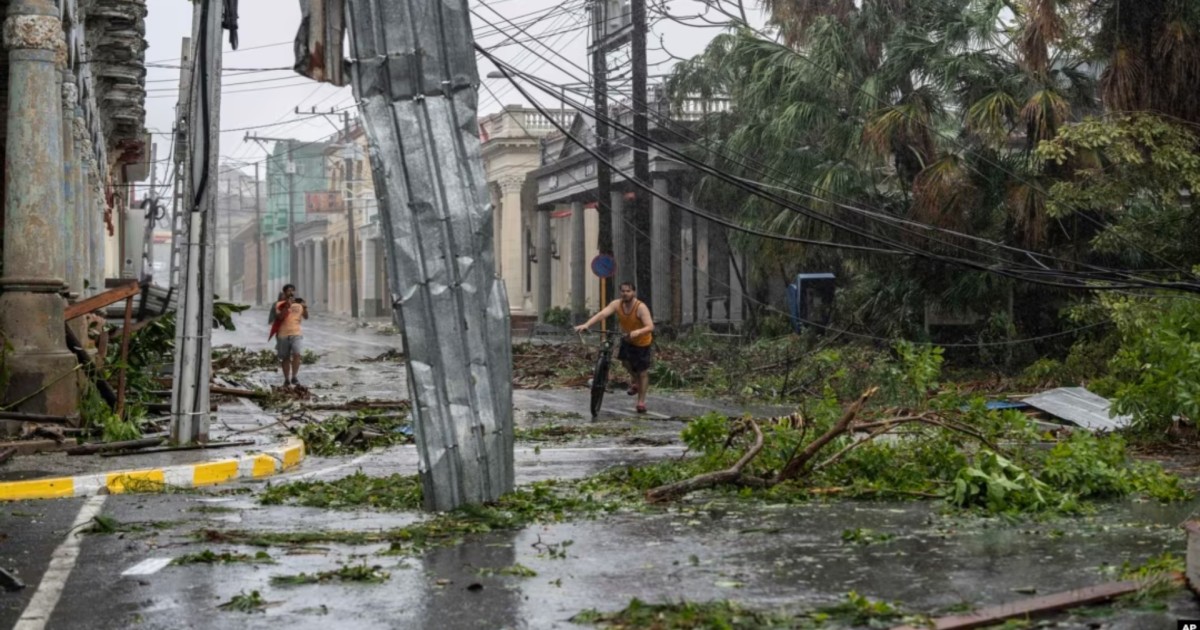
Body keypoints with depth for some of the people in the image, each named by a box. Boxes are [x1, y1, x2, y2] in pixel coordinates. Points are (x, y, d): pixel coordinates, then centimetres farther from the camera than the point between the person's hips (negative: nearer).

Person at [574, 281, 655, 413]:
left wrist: (638, 332, -61)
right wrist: (586, 324, -51)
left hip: (642, 341, -5)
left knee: (642, 372, 2)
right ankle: (636, 383, 24)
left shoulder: (641, 307, -32)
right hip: (627, 339, 5)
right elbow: (602, 314, -35)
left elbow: (650, 327, -41)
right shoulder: (617, 304, -21)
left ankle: (641, 401, 18)